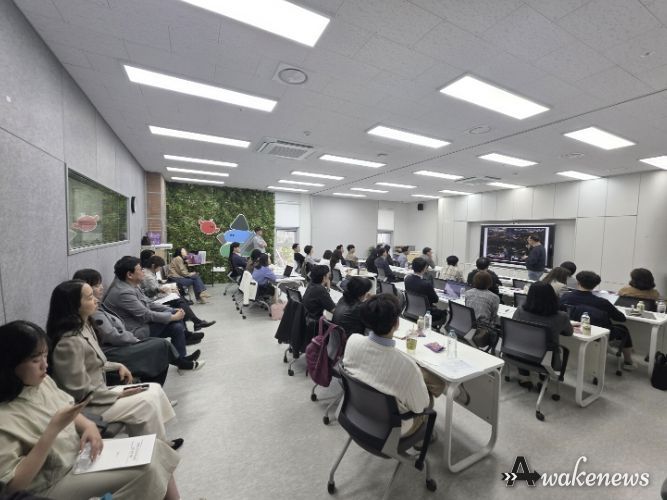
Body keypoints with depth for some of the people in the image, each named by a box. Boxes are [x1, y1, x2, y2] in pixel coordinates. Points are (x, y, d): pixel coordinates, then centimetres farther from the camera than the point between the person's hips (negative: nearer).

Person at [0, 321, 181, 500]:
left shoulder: (43, 381, -2)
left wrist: (89, 426, -10)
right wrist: (54, 428, -29)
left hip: (80, 452, 7)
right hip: (55, 484, -6)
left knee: (155, 449, -6)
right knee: (145, 470, -19)